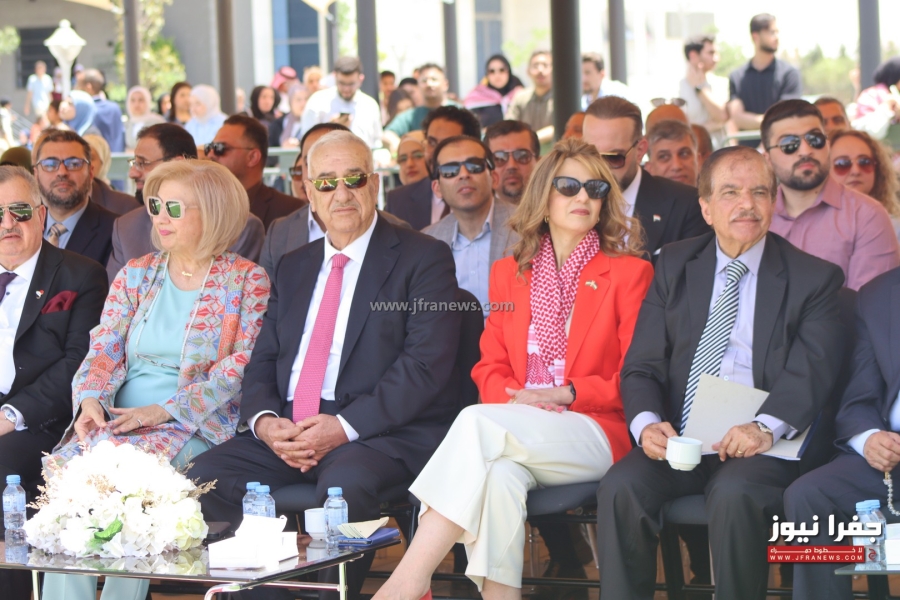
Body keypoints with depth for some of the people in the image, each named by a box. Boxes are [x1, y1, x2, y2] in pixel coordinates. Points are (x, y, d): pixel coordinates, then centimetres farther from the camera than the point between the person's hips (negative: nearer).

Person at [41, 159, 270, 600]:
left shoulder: (246, 281, 3)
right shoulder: (135, 275, 18)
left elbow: (242, 366, -7)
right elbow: (103, 350, 10)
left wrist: (164, 410, -17)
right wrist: (91, 400, -13)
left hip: (196, 428, -4)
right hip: (115, 419, 4)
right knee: (64, 463, -27)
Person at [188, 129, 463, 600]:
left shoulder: (424, 258, 1)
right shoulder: (294, 266, 21)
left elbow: (426, 366, -10)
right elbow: (262, 362, 17)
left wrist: (345, 427, -19)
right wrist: (263, 419, -6)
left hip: (382, 432, -5)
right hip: (287, 430, 6)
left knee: (344, 483, -37)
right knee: (205, 477, -19)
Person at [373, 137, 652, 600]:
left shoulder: (629, 273, 9)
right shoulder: (509, 273, 21)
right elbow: (489, 367, 16)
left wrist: (567, 393, -11)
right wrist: (517, 399, -8)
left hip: (594, 434, -3)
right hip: (518, 428, 3)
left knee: (478, 423, -33)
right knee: (499, 475, -37)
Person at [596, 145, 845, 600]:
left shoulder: (814, 278, 6)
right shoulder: (674, 265, 15)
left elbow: (812, 371, -7)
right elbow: (642, 365, 9)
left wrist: (765, 426, -26)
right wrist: (646, 422, -13)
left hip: (760, 445, -3)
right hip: (677, 442, 3)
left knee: (734, 493, -35)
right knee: (620, 486, -26)